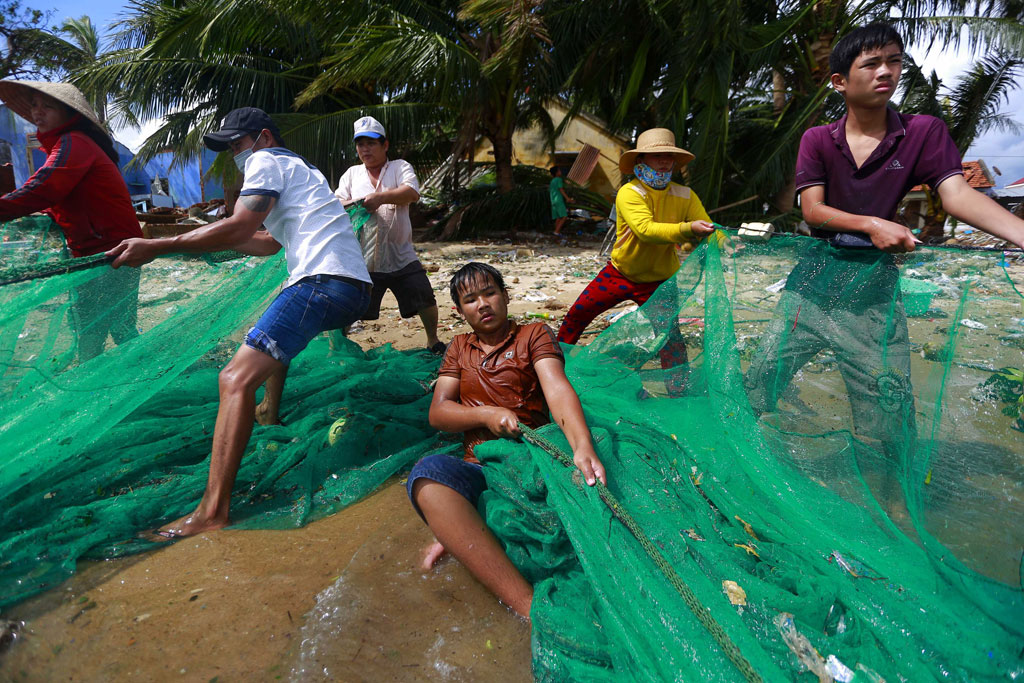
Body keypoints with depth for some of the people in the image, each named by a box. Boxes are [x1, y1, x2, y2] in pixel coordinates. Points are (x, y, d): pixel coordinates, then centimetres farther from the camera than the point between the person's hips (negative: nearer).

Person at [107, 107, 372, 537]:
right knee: (276, 335, 38)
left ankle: (213, 512, -23)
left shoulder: (267, 161, 5)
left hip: (324, 282, -10)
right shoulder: (298, 169, 34)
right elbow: (270, 242, 36)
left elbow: (240, 227, -12)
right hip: (353, 287, 10)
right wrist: (213, 238, 31)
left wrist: (158, 247, -12)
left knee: (237, 379, -16)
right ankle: (269, 412, 43)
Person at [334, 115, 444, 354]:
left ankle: (433, 341, 25)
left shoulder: (400, 167, 6)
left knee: (425, 300, 1)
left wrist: (380, 196, -29)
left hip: (401, 257, -1)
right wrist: (354, 203, -16)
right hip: (363, 260, 1)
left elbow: (413, 193, -15)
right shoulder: (352, 174, 14)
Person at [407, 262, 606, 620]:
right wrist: (488, 415, -10)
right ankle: (530, 607, -42)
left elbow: (558, 389, -7)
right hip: (478, 468, 2)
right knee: (428, 472, -33)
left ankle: (460, 537, -21)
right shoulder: (459, 348, 24)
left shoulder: (534, 334, 13)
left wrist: (583, 446, -27)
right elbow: (438, 413, 12)